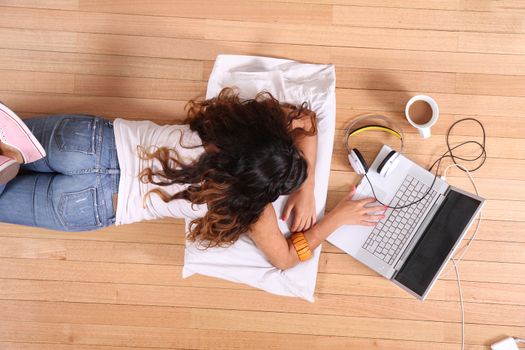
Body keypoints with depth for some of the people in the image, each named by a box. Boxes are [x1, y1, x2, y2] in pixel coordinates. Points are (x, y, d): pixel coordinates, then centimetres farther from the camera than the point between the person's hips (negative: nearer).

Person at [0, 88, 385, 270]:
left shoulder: (238, 120, -8)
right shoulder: (250, 206, -15)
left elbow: (304, 119, 8)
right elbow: (286, 257, 0)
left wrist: (307, 192, 4)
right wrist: (338, 217, 4)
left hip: (97, 138, 4)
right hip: (92, 205, -4)